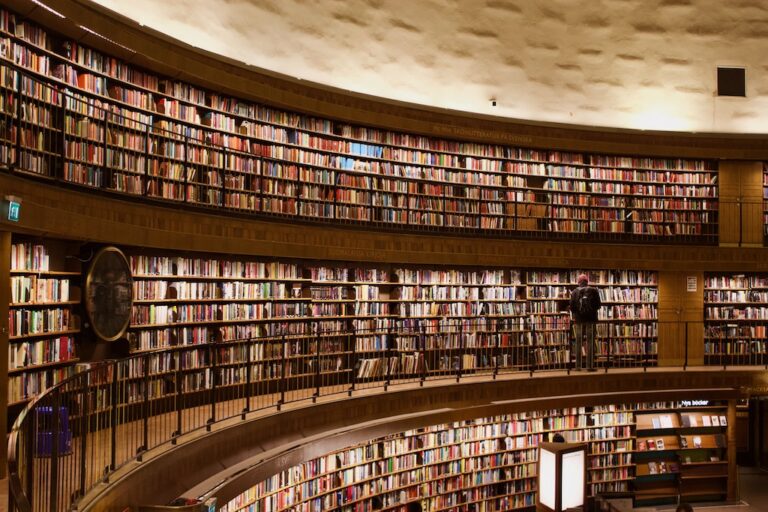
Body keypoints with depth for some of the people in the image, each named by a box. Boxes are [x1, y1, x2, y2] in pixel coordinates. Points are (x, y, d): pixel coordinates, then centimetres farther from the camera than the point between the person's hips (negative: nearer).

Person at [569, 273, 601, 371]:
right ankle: (590, 365, -4)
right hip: (591, 319, -1)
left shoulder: (575, 292, -2)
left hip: (578, 319, 1)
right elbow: (598, 305, -1)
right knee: (590, 342, 1)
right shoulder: (594, 291, -2)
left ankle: (578, 366, 6)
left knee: (578, 342, 8)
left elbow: (572, 306, -5)